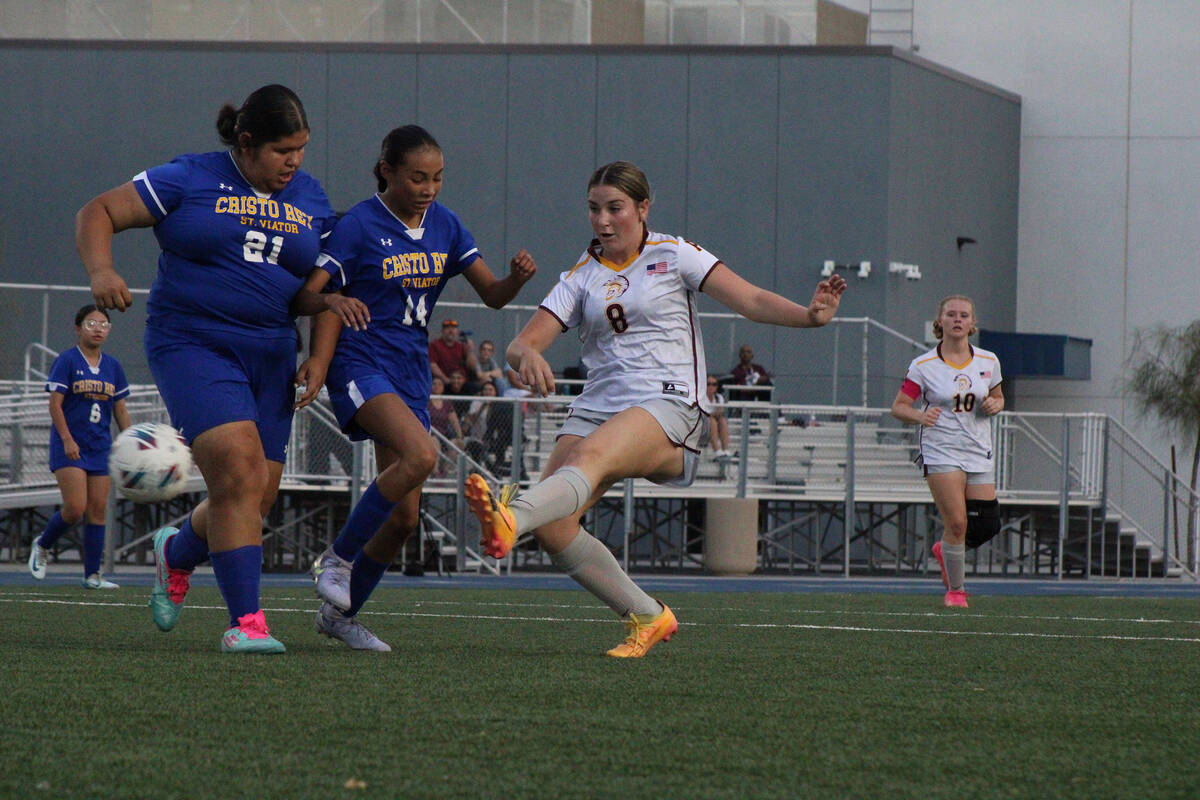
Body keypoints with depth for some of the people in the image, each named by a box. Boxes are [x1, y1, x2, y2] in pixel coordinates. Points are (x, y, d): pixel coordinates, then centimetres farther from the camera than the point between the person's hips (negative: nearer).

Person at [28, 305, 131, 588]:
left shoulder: (112, 366, 11)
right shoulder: (67, 361, -5)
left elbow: (120, 409, 15)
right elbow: (55, 404, -8)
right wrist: (67, 439, -17)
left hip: (100, 447, 5)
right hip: (69, 446, -5)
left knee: (97, 510, 0)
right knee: (75, 508, -14)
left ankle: (92, 574, 4)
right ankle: (42, 546, 13)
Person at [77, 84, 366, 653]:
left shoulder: (310, 201, 11)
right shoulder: (189, 180, -3)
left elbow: (313, 286, 20)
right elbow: (97, 214, -1)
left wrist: (331, 300, -3)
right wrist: (101, 271, -20)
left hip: (271, 356, 6)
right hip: (192, 344, -6)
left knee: (258, 498, 5)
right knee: (239, 471, -22)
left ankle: (177, 553, 38)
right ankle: (246, 621, -19)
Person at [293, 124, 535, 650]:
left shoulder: (445, 225, 8)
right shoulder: (358, 226, -8)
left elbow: (491, 295, 8)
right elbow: (311, 291, -11)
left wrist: (516, 279, -15)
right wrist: (318, 358, -24)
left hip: (411, 371, 7)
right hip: (361, 363, -7)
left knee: (404, 517, 3)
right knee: (420, 453, -33)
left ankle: (339, 613, 21)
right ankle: (337, 558, -17)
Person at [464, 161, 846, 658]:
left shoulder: (672, 255, 8)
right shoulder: (580, 278, 16)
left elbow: (751, 300, 1)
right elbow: (522, 344, 6)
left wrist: (808, 315, -18)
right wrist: (527, 356, -19)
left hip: (668, 406, -5)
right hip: (597, 407, 5)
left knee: (591, 455, -36)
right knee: (552, 528, -14)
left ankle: (509, 520, -65)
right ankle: (647, 617, 0)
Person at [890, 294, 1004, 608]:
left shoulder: (988, 362, 6)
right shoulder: (924, 366, -4)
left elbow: (998, 397, 20)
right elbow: (898, 406, -2)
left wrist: (995, 405, -4)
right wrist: (919, 415, -23)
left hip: (979, 453, 4)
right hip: (941, 451, -4)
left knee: (987, 526, -3)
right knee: (956, 522, -15)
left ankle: (946, 550, 29)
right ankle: (955, 590, 3)